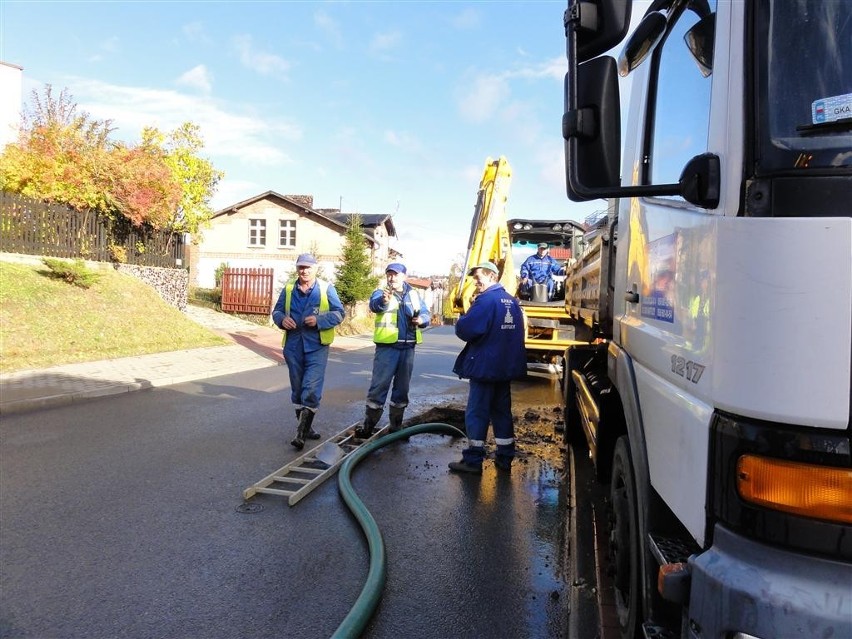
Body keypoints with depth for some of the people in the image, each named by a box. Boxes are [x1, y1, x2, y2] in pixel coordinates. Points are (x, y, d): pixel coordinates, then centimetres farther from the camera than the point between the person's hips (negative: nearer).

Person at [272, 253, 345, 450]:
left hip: (316, 346, -4)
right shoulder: (288, 289, 8)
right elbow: (277, 311, 15)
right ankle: (305, 428, 29)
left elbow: (339, 313, -3)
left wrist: (319, 320, -18)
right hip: (293, 346, 4)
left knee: (311, 389, -13)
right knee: (297, 389, 13)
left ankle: (301, 433, -7)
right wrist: (282, 319, -8)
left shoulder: (326, 289, -2)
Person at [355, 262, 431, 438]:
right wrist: (383, 301, -48)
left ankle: (396, 426, 24)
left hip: (408, 348, 4)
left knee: (402, 388, 11)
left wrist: (422, 320, -13)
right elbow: (374, 304, -24)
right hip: (387, 347, -4)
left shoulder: (413, 295, 11)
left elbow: (425, 314, 12)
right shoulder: (381, 293, -2)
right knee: (379, 386, -3)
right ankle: (368, 426, 7)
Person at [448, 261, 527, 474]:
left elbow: (465, 330, -22)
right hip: (506, 366, 8)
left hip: (485, 366, -8)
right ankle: (504, 458, 20)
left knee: (476, 413, -1)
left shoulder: (486, 300, -15)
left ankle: (473, 460, 4)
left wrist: (463, 319, -1)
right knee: (502, 411, 14)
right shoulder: (512, 301, 11)